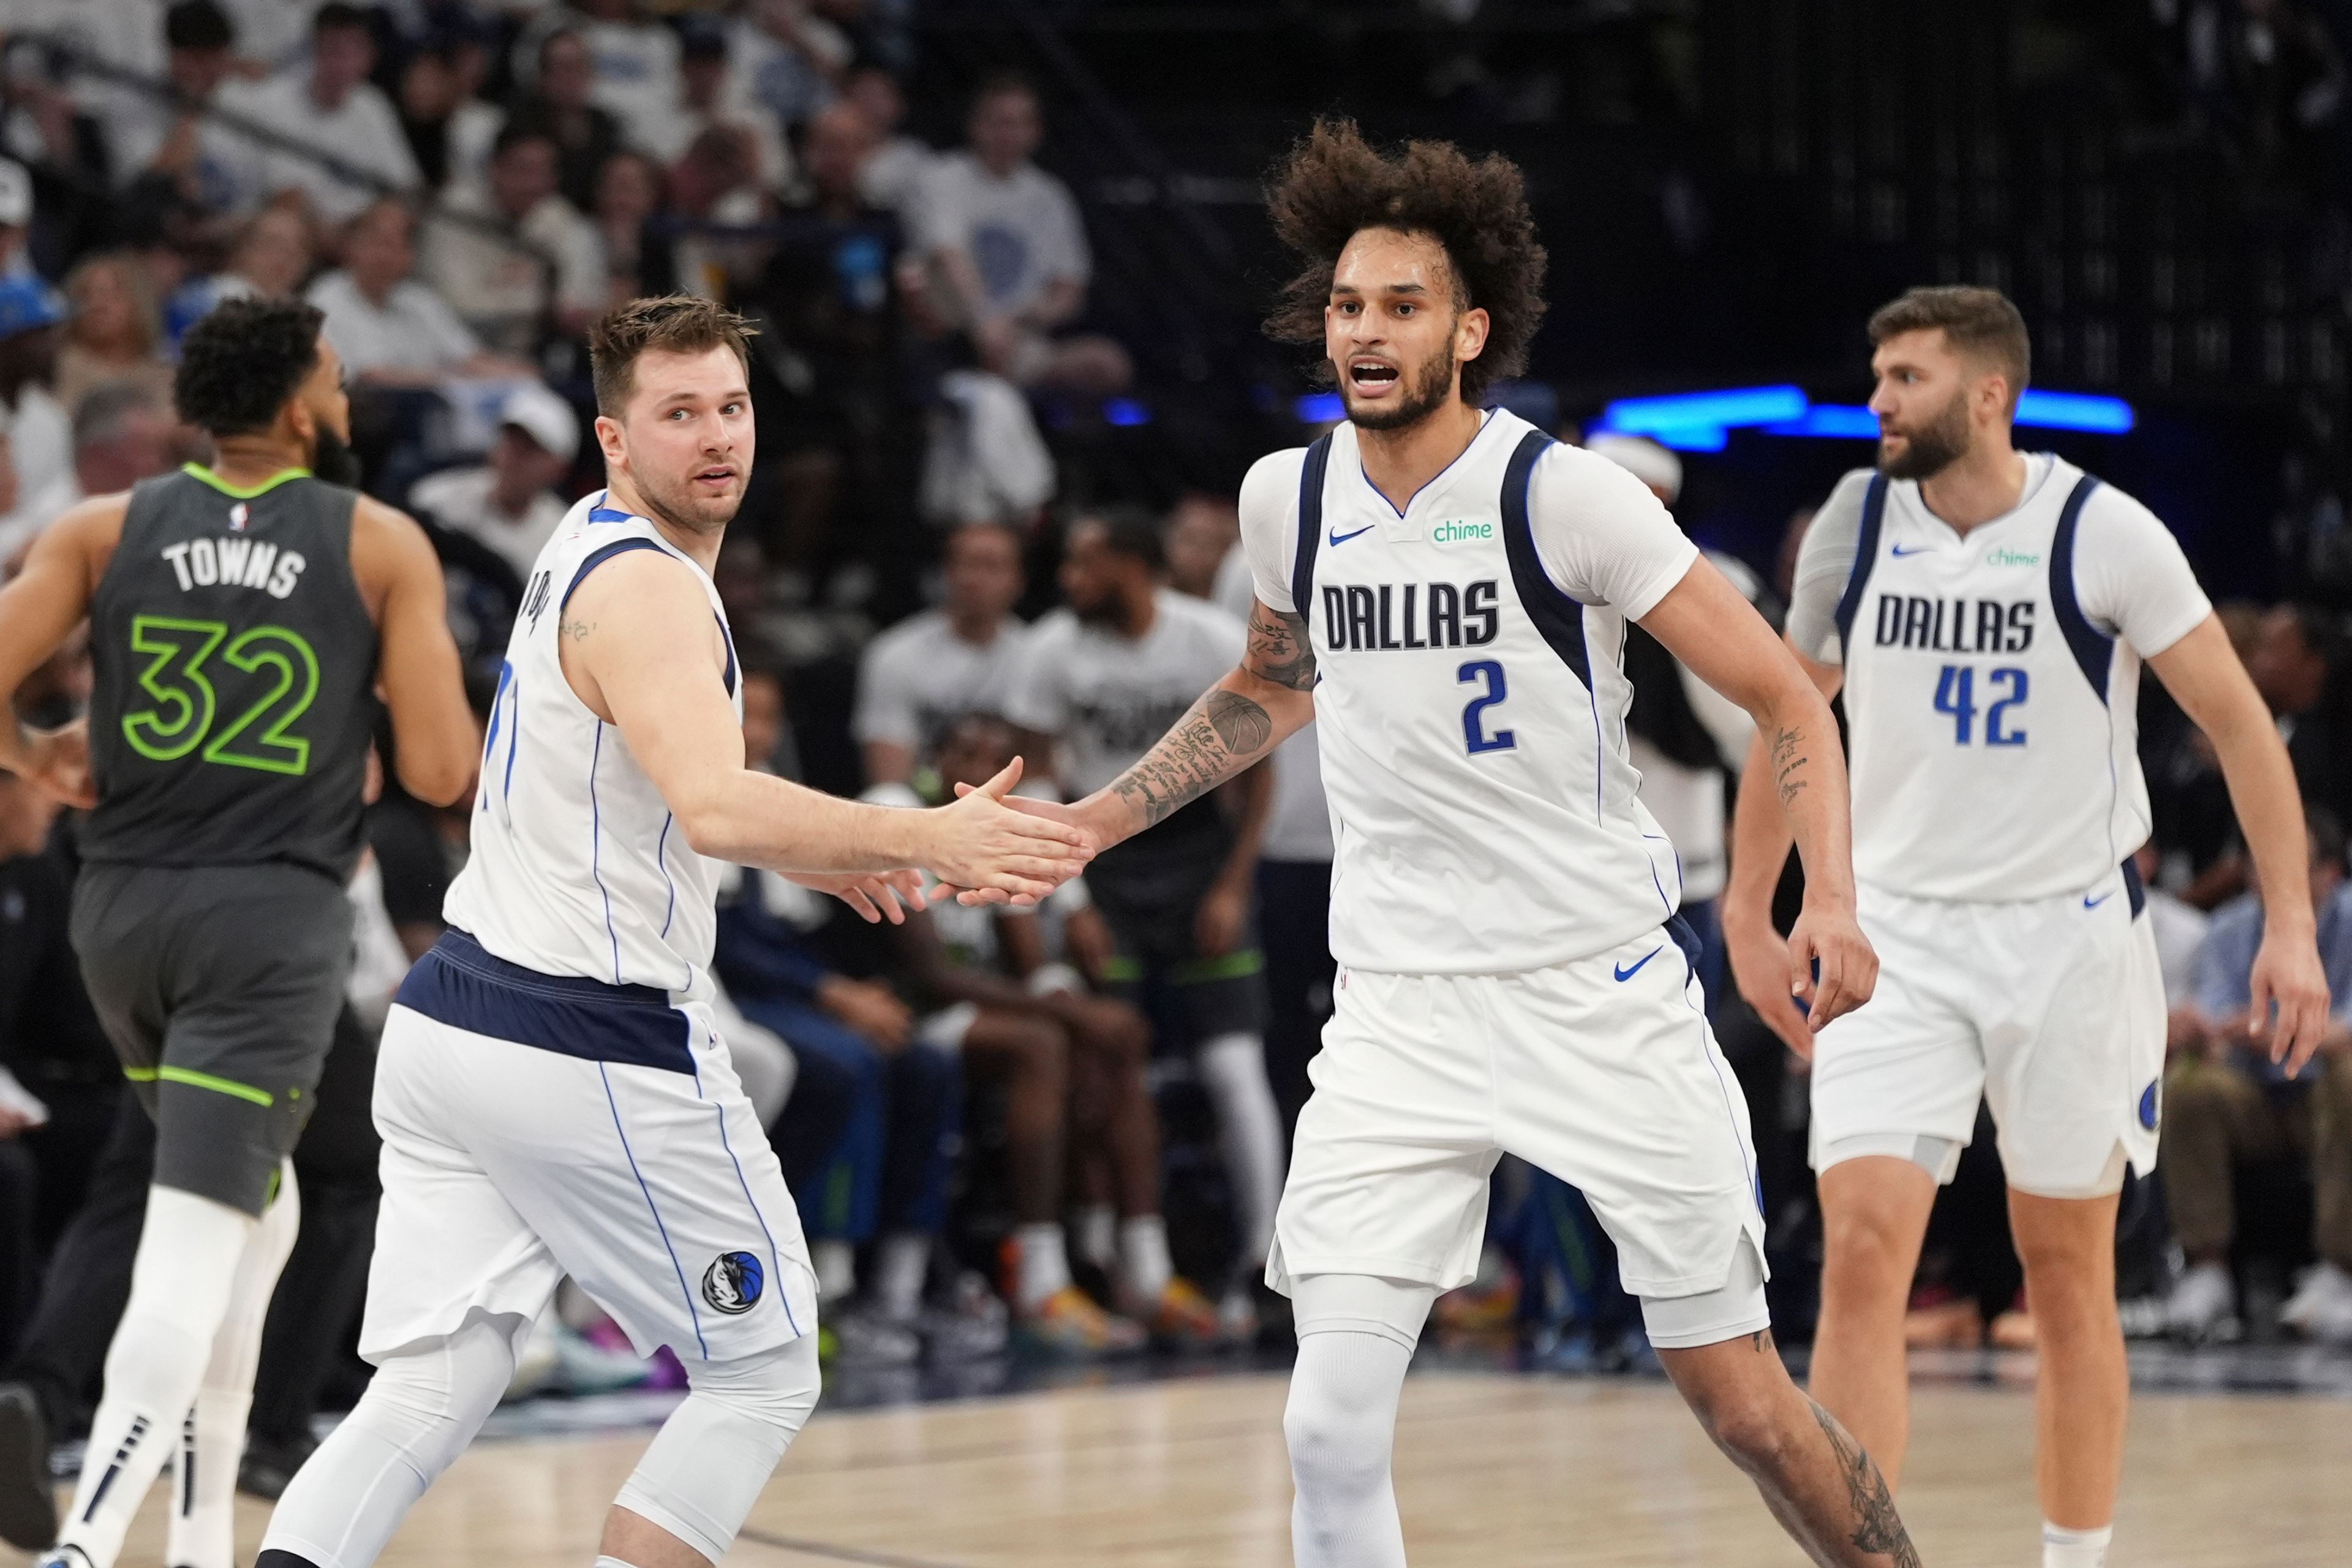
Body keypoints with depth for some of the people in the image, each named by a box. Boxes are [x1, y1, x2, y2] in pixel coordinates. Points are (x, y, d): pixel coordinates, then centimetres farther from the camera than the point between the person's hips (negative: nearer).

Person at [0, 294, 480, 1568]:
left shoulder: (104, 530, 4)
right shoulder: (382, 546, -2)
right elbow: (439, 772, -5)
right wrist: (463, 717, 17)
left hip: (123, 906, 5)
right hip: (274, 915, -5)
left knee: (255, 1207, 24)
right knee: (191, 1251, -9)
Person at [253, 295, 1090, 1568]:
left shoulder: (586, 555, 16)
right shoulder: (644, 589, -16)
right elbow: (716, 808, -32)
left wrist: (809, 854, 23)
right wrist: (927, 839, -32)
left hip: (449, 1021, 9)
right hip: (591, 1050, -9)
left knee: (425, 1396, 2)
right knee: (762, 1375, 7)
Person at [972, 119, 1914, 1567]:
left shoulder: (1567, 495, -12)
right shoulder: (1289, 498, 2)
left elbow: (1787, 701, -7)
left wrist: (1831, 901, -21)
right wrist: (1092, 820, 18)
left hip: (1605, 992, -3)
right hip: (1400, 1011, 3)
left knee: (1744, 1405, 2)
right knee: (1333, 1429, -11)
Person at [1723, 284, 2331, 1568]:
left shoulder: (2101, 533, -10)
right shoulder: (1853, 524, 0)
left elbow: (2236, 720, -5)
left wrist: (2291, 925, -12)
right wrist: (1750, 919, 15)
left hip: (2069, 934, -2)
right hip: (1896, 934, 2)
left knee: (2069, 1280, 7)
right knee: (1861, 1251, -13)